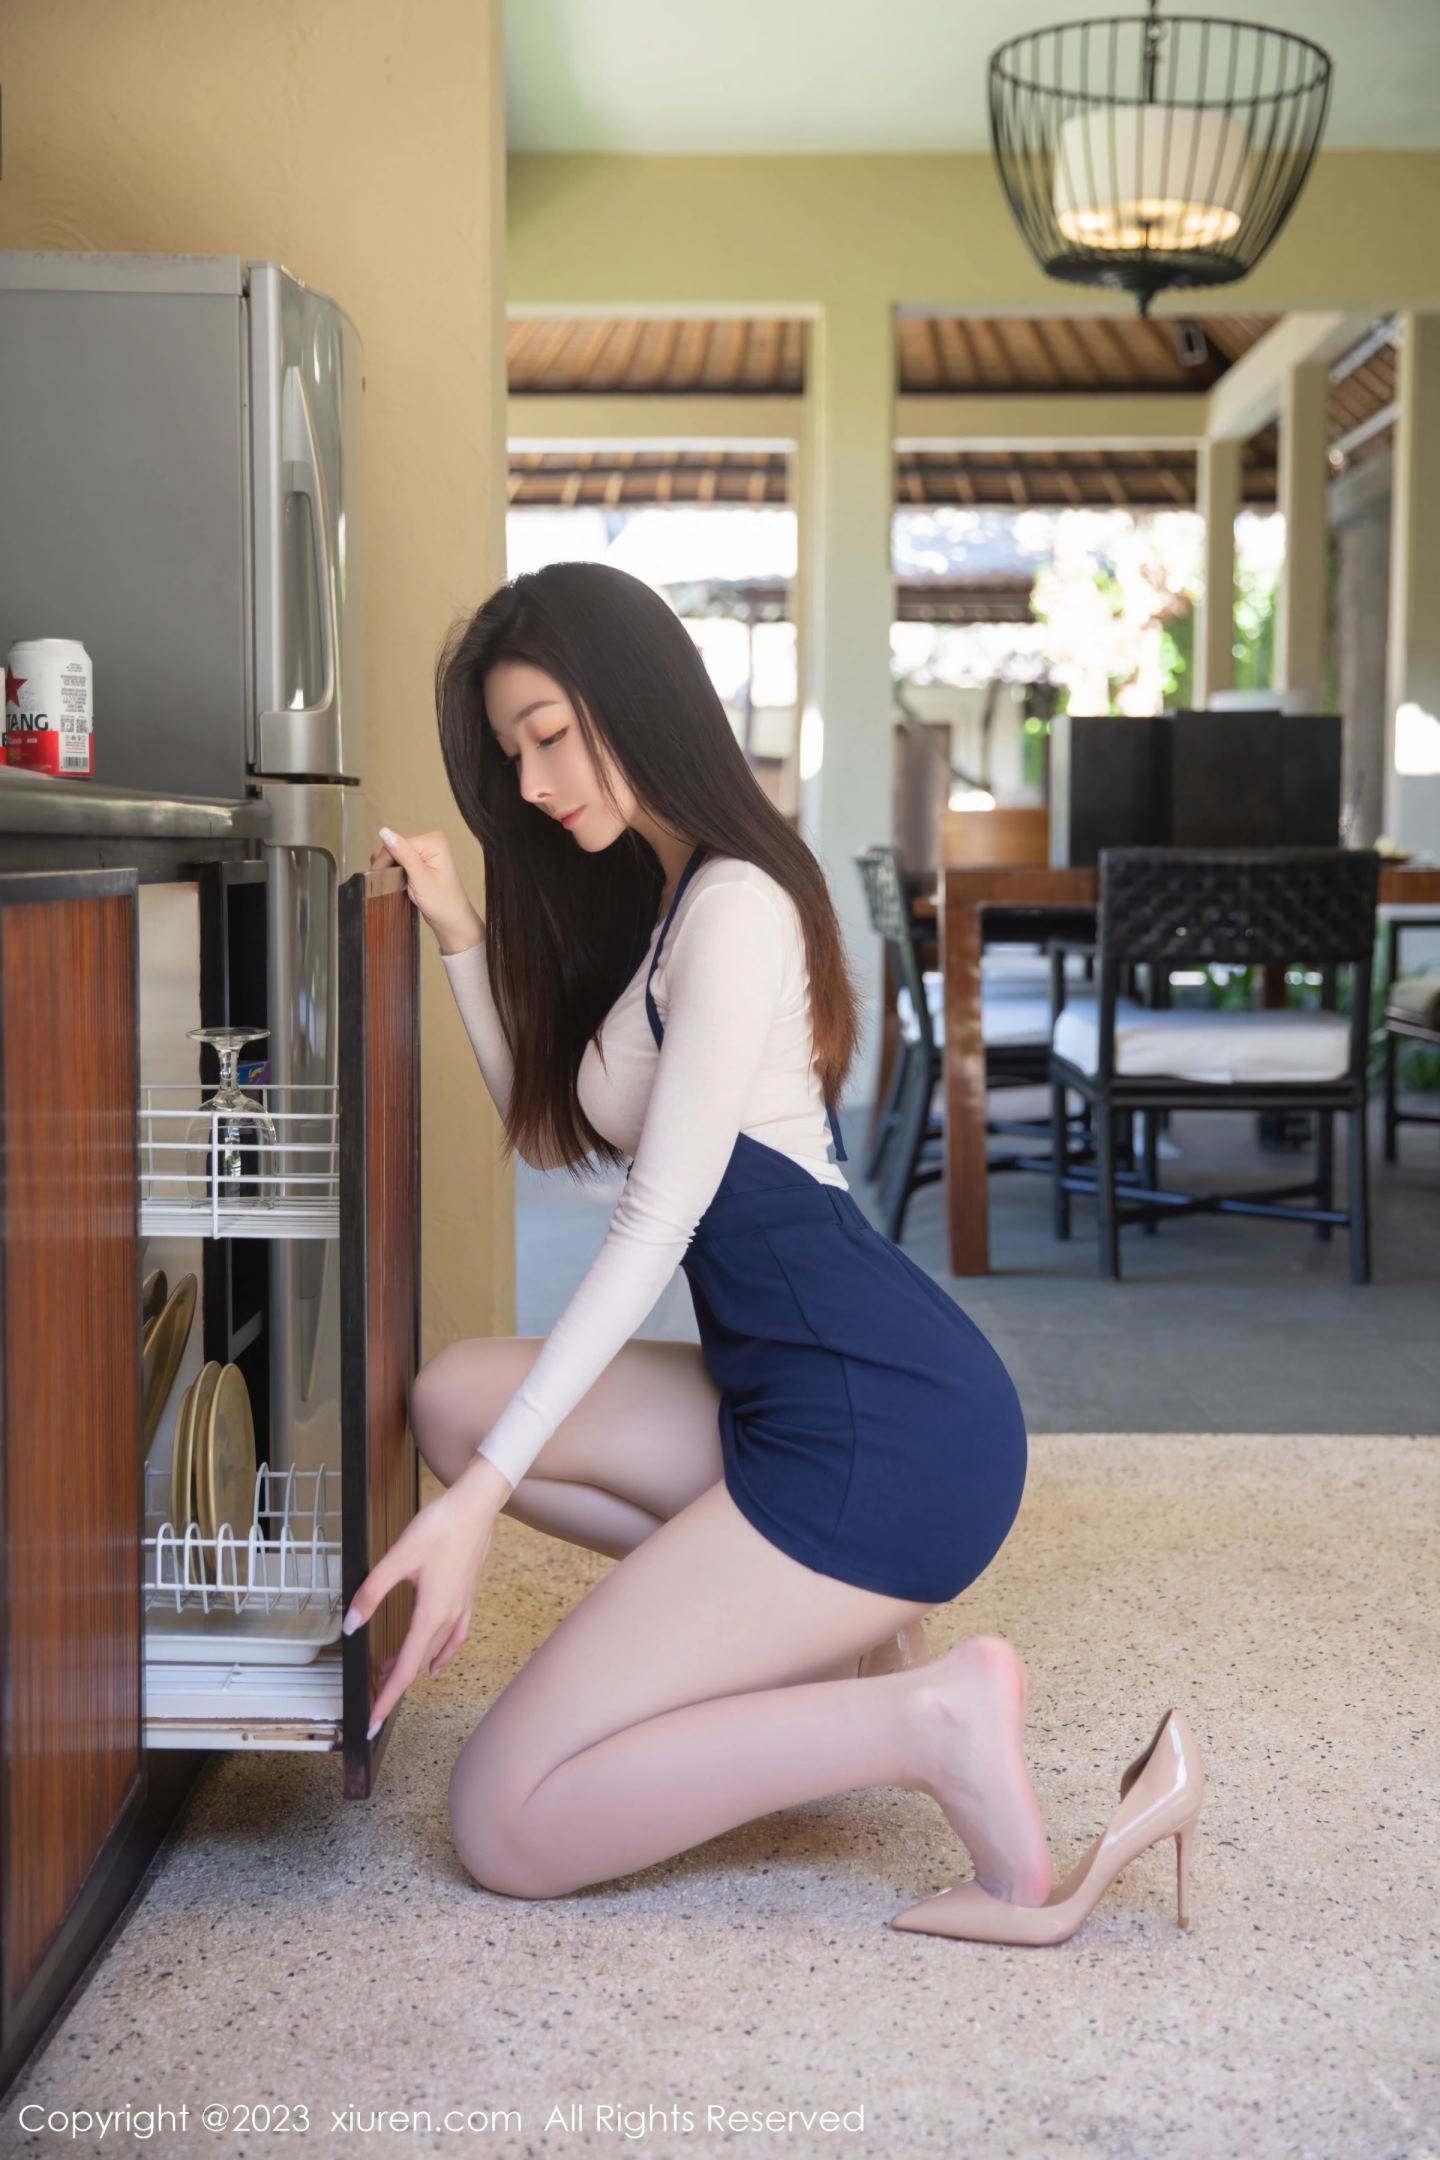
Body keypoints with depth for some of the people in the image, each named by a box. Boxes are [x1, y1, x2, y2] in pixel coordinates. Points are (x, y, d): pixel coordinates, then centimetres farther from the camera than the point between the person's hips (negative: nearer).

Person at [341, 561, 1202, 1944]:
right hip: (795, 1396, 10)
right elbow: (550, 1134, 22)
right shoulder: (656, 897, 18)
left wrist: (478, 1501, -20)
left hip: (886, 1426, -10)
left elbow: (655, 1226, -18)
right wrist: (462, 935, 13)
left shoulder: (734, 902, -12)